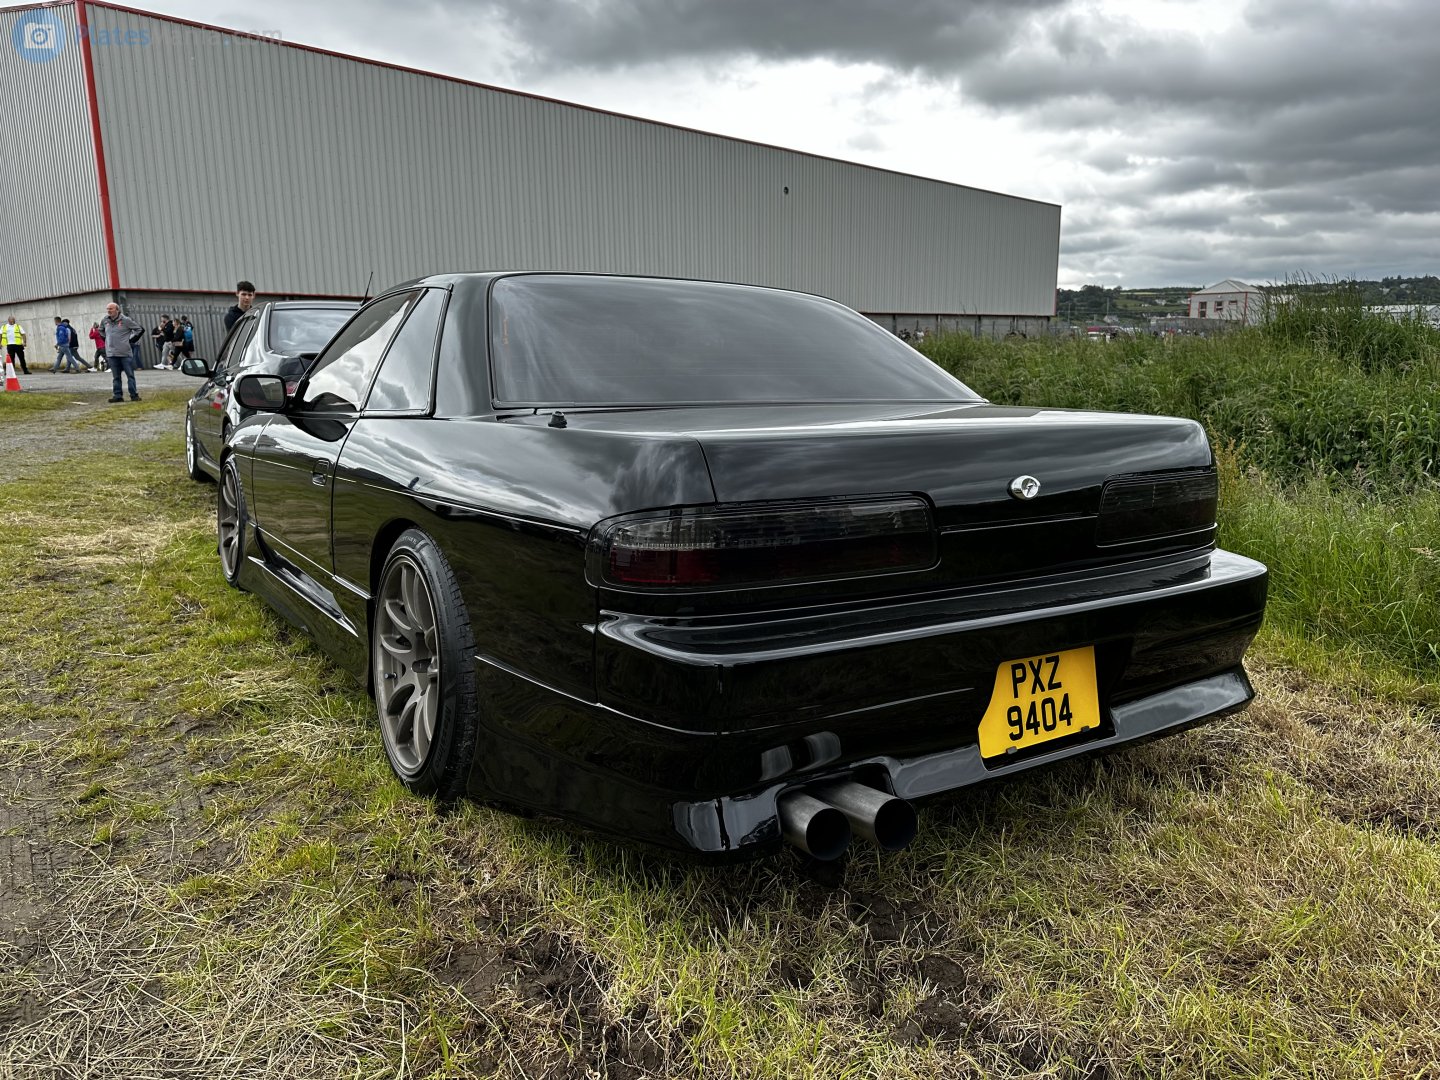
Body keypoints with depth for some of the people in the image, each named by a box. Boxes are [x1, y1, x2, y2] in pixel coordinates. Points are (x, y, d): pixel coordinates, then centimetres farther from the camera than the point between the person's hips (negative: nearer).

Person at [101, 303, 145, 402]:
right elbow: (101, 330, 28)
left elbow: (140, 329, -2)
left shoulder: (126, 320, -7)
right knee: (116, 377, 7)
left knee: (130, 375, 0)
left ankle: (134, 395, 4)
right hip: (112, 354, 4)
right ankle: (117, 396, 10)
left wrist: (131, 340, -3)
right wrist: (107, 340, 15)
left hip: (125, 353, -4)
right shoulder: (104, 321, 7)